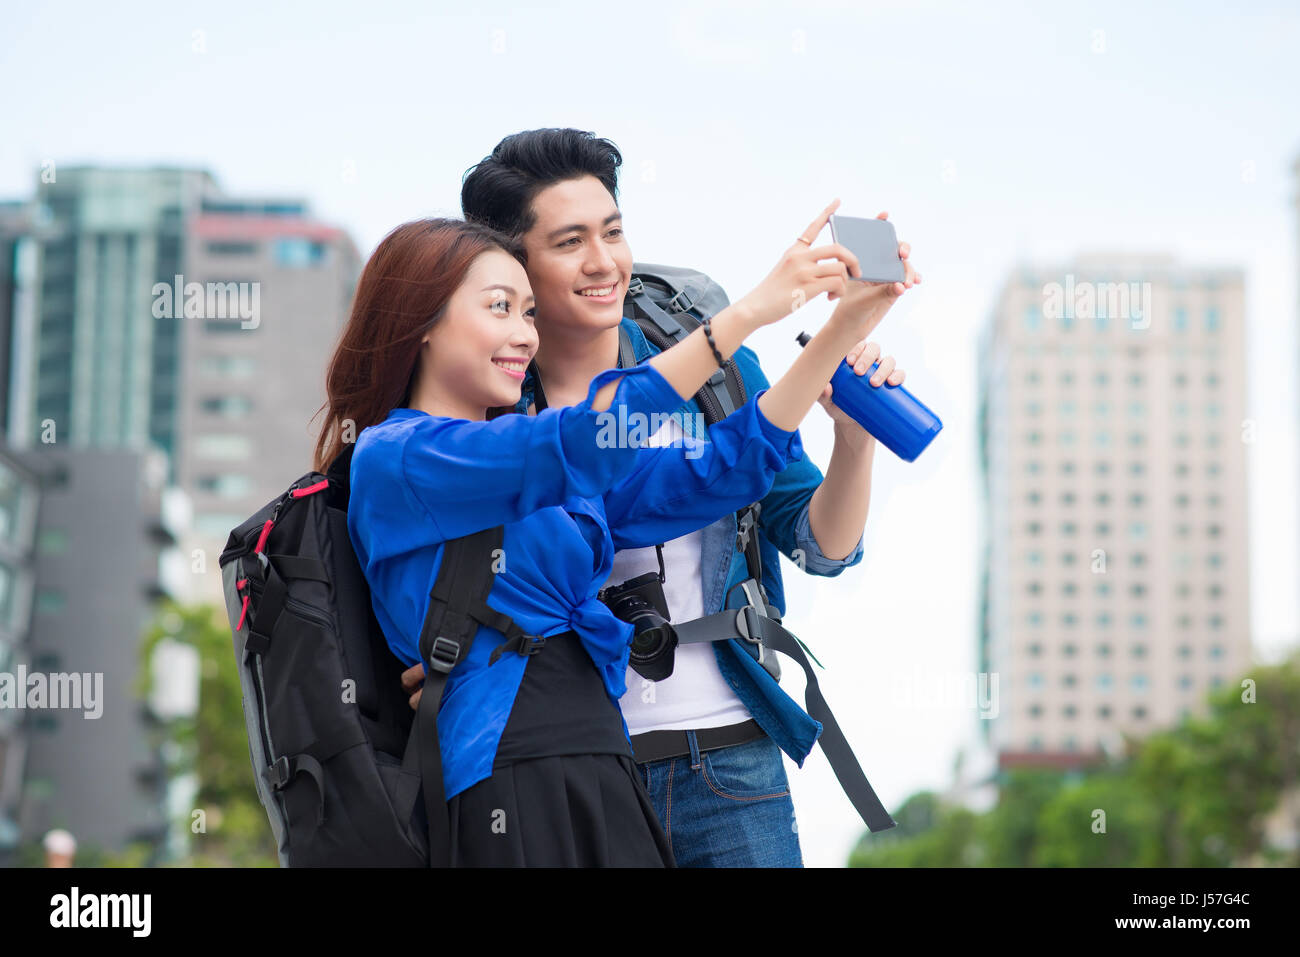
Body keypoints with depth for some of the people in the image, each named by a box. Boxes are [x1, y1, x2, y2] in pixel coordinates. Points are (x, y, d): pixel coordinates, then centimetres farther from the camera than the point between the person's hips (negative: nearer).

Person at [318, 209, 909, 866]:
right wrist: (751, 309, -15)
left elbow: (715, 473, 12)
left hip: (607, 787, 7)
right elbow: (584, 440, -15)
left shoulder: (556, 482, 20)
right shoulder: (392, 456, -3)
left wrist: (842, 327, 4)